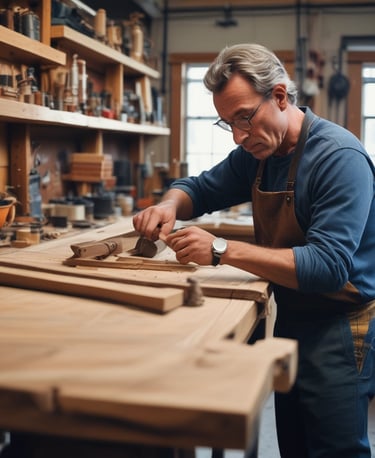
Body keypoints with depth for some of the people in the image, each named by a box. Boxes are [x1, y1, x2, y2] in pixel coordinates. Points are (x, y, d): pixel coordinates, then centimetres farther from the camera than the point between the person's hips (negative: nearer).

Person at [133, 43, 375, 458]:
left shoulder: (339, 156, -21)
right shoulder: (256, 154, 2)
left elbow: (329, 266, -30)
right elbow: (198, 189, 15)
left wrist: (222, 250, -34)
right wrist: (170, 204, -10)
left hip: (341, 331, -7)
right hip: (289, 320, 7)